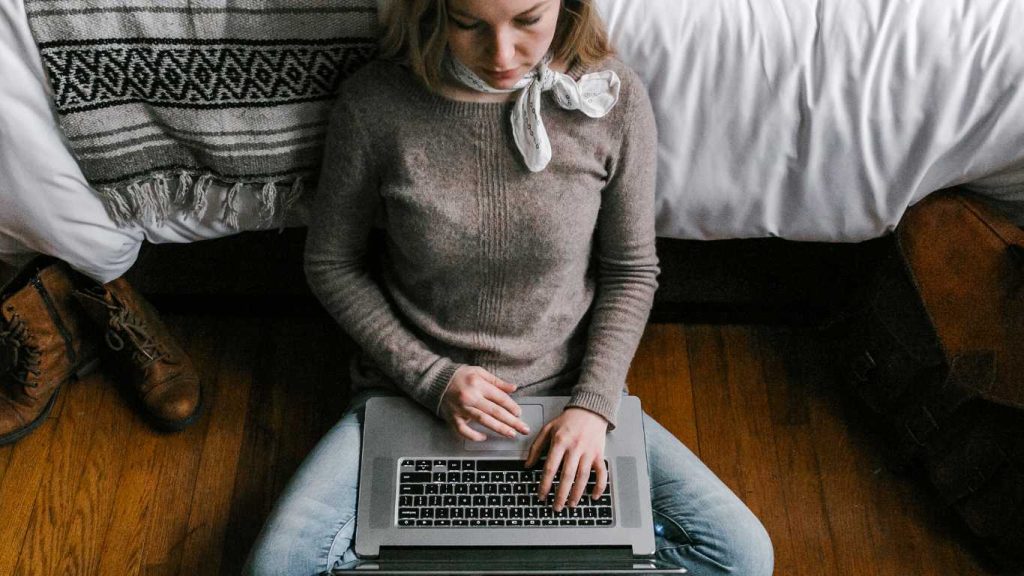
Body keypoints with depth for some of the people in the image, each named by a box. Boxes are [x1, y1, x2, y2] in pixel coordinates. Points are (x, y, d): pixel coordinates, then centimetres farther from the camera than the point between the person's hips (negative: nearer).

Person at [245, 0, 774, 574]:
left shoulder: (614, 97, -13)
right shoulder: (375, 104, -15)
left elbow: (632, 271, -2)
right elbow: (332, 264, -2)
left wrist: (594, 403, -13)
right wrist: (430, 377, -11)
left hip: (562, 391, 1)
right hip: (414, 392, 0)